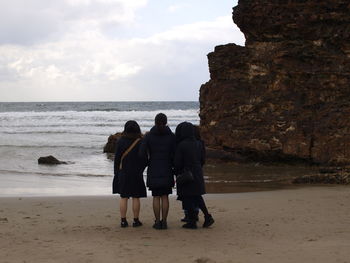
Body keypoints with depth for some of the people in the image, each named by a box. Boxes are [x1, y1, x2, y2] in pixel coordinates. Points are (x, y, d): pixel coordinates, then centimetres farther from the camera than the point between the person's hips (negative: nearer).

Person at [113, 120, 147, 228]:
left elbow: (117, 158, -1)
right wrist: (140, 170, 10)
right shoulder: (140, 142, -5)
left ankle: (123, 220, 3)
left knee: (123, 198, 4)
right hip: (136, 174, 0)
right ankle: (136, 220, 7)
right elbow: (144, 159, -3)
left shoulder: (120, 141, -3)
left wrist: (116, 172, 6)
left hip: (123, 173, 0)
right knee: (136, 197, 5)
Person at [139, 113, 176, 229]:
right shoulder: (171, 136, -3)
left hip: (153, 171, 0)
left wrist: (147, 162, 8)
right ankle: (164, 221, 4)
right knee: (165, 197, 6)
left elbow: (142, 153, -9)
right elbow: (174, 154, -5)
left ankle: (157, 222, 5)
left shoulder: (149, 136, -3)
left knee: (156, 197, 6)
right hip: (167, 170, 0)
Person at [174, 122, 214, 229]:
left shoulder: (181, 145, -17)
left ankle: (192, 221, 7)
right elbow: (203, 160, 6)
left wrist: (177, 172, 7)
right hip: (198, 174, 6)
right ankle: (207, 217, 11)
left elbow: (177, 163, -12)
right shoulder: (199, 144, -1)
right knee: (197, 196, 19)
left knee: (187, 197, 5)